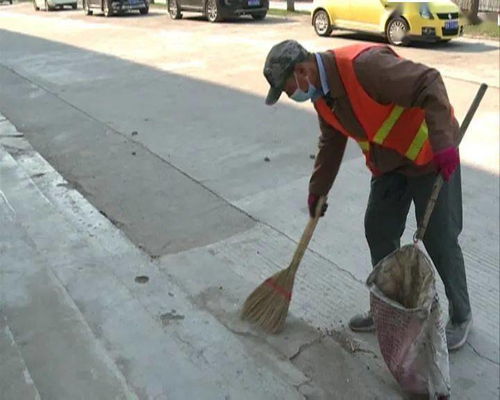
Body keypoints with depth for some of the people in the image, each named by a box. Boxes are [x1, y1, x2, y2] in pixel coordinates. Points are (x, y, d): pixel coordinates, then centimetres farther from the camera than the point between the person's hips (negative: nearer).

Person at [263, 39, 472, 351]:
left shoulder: (364, 65, -29)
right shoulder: (322, 93, 0)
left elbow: (429, 84, -31)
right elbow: (331, 143, 14)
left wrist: (443, 143, -38)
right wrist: (318, 190, 20)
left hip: (431, 154, -8)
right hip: (390, 163, 8)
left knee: (440, 240, 0)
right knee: (378, 232, 10)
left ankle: (461, 316, 21)